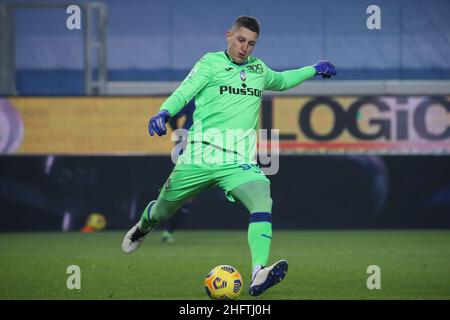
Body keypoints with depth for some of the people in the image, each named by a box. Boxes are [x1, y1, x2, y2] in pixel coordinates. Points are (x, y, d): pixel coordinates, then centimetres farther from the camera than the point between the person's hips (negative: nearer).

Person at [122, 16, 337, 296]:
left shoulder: (259, 69, 16)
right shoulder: (211, 62, 0)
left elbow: (280, 81, 40)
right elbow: (183, 93, -12)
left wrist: (313, 70, 35)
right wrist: (164, 113, -31)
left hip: (239, 162, 2)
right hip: (199, 156, -2)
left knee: (262, 202, -28)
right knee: (161, 212, 13)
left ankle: (259, 274, -41)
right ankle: (142, 228, 52)